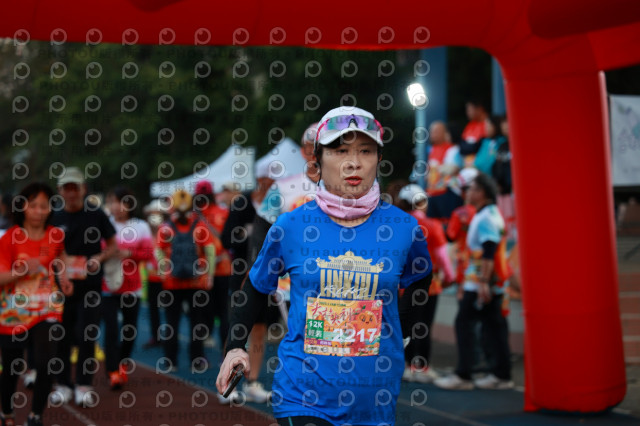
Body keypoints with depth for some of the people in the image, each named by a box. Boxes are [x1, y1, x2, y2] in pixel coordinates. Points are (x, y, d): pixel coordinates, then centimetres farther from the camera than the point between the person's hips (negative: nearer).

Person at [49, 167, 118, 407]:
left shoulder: (96, 215, -2)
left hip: (90, 285, -3)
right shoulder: (55, 219, 5)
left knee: (87, 335, -3)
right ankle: (63, 385, 17)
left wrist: (99, 258, -15)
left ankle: (84, 386, 8)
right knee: (62, 336, 6)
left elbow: (113, 246, 4)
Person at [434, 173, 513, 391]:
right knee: (494, 325, 10)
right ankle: (502, 375, 12)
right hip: (493, 283, 10)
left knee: (463, 322, -7)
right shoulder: (490, 215, 18)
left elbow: (488, 252, -23)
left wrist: (483, 283, -27)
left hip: (481, 283, -10)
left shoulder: (486, 218, -15)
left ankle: (463, 376, -7)